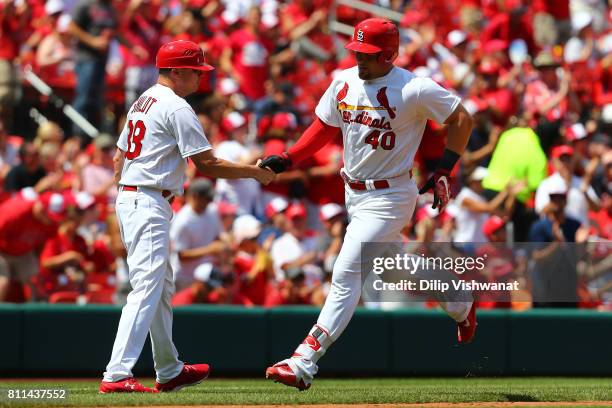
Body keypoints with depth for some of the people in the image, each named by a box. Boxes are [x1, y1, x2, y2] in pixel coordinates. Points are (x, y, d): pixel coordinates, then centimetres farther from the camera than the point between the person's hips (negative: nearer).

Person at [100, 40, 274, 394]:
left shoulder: (142, 102, 17)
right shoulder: (177, 108, -12)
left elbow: (118, 158, 20)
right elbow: (206, 165, -15)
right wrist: (254, 172, -5)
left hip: (127, 197, 11)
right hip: (150, 204, -11)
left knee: (162, 288, 19)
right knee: (147, 288, -15)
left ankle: (170, 371, 28)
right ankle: (117, 375, -24)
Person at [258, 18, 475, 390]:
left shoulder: (414, 90, -18)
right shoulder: (344, 83, 1)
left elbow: (462, 118, -10)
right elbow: (323, 129, 10)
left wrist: (445, 171, -14)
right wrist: (286, 159, -4)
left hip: (389, 197, -8)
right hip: (354, 191, 8)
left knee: (345, 277, -14)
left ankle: (304, 364, -18)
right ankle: (460, 307, 48)